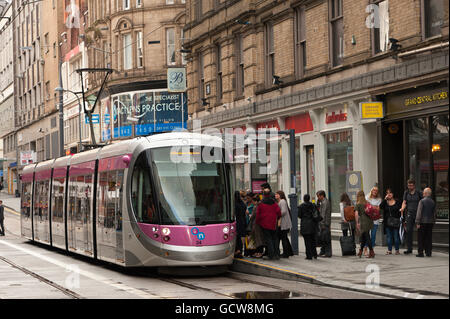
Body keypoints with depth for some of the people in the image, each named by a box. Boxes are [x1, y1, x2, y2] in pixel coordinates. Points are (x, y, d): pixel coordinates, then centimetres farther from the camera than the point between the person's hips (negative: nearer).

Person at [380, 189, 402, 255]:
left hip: (395, 222, -2)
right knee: (389, 237, 5)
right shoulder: (385, 202, 7)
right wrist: (385, 199, -13)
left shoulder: (397, 202, 3)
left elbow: (400, 211, 4)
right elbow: (380, 207, -11)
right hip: (387, 222, 2)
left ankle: (397, 250, 10)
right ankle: (389, 250, 10)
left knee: (396, 236, 1)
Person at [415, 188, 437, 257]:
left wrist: (417, 222, -10)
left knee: (421, 238, 0)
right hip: (430, 222, 5)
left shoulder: (422, 201, -9)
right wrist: (433, 222, 17)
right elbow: (434, 213, 10)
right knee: (428, 238, 9)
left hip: (423, 222, -5)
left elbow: (419, 212, -12)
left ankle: (420, 252, -2)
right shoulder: (433, 202, 7)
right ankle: (428, 252, 9)